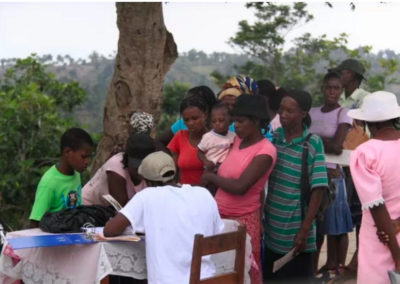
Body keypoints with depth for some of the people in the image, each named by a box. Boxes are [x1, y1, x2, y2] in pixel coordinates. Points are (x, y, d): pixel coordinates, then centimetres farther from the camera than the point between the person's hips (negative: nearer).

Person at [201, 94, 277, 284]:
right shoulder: (237, 140, 7)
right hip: (220, 215, 7)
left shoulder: (265, 151, -15)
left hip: (244, 220, -7)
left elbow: (239, 187, -22)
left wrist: (210, 177, -9)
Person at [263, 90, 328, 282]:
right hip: (271, 228, 4)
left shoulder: (313, 143, -9)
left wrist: (304, 230, -13)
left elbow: (317, 189, -10)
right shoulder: (273, 137, 2)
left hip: (296, 231, -4)